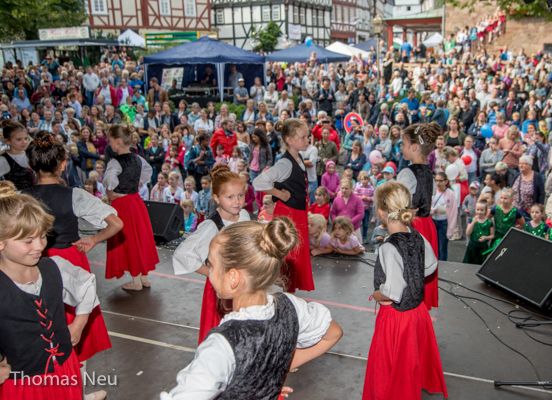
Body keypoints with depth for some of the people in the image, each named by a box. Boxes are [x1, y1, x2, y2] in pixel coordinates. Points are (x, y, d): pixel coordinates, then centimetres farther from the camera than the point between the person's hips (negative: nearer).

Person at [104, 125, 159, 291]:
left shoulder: (115, 162, -19)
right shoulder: (138, 159, 3)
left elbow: (109, 178, -38)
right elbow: (148, 170, 22)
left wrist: (111, 192, -19)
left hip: (121, 203, -7)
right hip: (137, 201, 7)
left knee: (128, 241, 3)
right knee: (141, 238, 15)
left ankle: (136, 281, 12)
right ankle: (144, 276, 25)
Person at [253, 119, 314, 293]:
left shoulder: (299, 158, 6)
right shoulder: (285, 163, -21)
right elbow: (258, 183, -32)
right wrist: (280, 194, -20)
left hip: (299, 214, 9)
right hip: (287, 214, -9)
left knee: (299, 258, 16)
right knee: (289, 258, 1)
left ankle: (290, 293, 30)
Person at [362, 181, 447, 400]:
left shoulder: (388, 248, -28)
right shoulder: (418, 237, -6)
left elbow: (392, 293, -28)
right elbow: (431, 265, 12)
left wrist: (376, 295, -10)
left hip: (396, 316, -7)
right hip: (418, 310, 7)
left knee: (395, 369, 13)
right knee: (414, 359, 30)